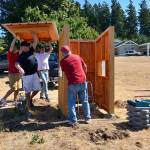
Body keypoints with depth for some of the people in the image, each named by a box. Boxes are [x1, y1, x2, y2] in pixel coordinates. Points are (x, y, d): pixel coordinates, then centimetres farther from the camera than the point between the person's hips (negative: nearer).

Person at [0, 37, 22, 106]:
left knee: (18, 88, 9)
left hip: (18, 73, 7)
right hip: (12, 73, -7)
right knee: (13, 89, -7)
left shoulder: (18, 53, 8)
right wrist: (15, 37, -21)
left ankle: (15, 101, 20)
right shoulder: (10, 53, -10)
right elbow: (11, 46, -25)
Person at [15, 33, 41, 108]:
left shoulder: (31, 51, 7)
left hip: (35, 74, 6)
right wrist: (20, 68, -40)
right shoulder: (21, 56, -8)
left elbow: (36, 41, 7)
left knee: (37, 88, 9)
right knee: (28, 90, 5)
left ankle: (31, 98, 32)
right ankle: (29, 103, 20)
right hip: (27, 75, -6)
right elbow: (17, 64, -20)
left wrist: (33, 33, 0)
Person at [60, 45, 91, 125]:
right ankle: (88, 118, 22)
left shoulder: (63, 61, -2)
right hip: (83, 82, 4)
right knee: (85, 101, 15)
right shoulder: (77, 57, 8)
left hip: (73, 83, -3)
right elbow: (85, 67, 18)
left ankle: (73, 120, 8)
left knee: (71, 102, 8)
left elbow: (64, 71, 10)